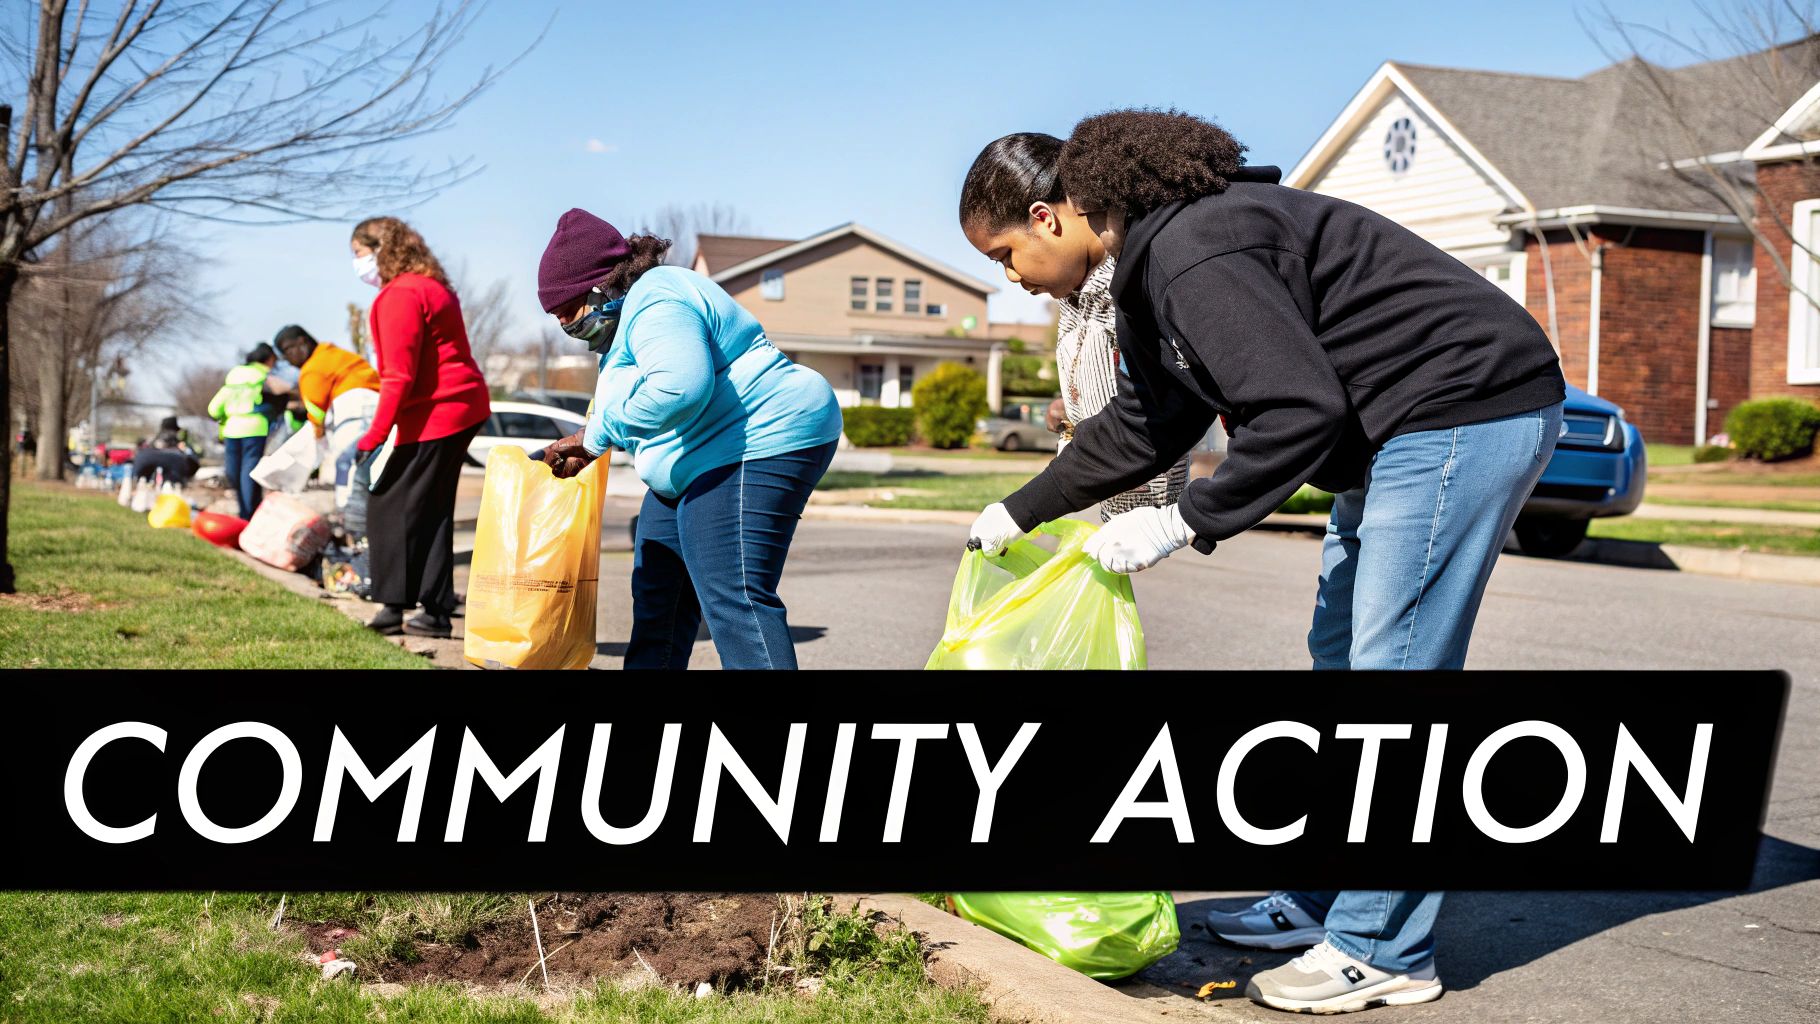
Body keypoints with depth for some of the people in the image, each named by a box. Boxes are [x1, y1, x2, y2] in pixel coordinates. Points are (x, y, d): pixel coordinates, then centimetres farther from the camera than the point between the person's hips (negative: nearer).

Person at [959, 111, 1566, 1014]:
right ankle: (1320, 900, 24)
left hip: (1467, 413, -11)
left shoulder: (1196, 254, -23)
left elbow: (1298, 411, -28)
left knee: (1391, 673, -8)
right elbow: (1149, 423, 22)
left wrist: (1186, 524, -20)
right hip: (1394, 431, 11)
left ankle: (1382, 951, 1)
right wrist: (1022, 511, 25)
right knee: (1340, 662, 14)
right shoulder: (1155, 255, 11)